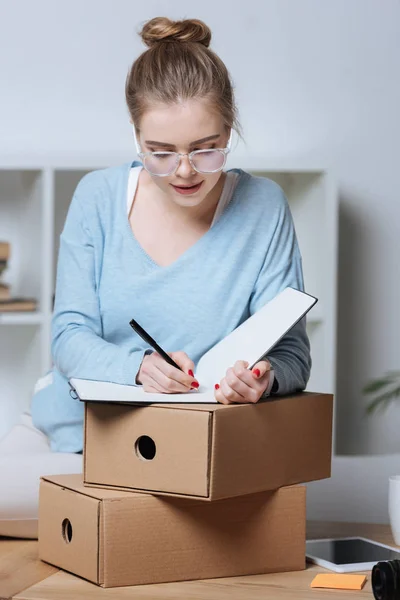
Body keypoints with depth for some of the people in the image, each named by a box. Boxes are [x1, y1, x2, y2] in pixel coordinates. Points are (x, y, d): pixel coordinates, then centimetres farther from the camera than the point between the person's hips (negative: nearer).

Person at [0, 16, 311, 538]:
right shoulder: (99, 196, -2)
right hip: (69, 425, 3)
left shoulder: (262, 207, -7)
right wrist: (139, 367, -27)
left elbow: (292, 349, -8)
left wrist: (265, 378, -34)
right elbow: (69, 336, -5)